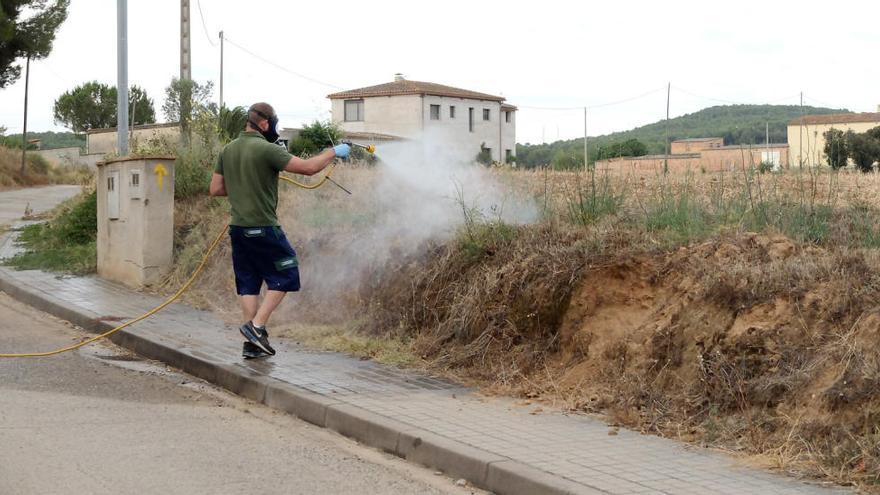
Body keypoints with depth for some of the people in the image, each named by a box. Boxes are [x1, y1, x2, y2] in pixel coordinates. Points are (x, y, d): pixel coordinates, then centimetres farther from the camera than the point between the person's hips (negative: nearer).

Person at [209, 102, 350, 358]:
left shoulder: (228, 150, 8)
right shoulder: (266, 149, -14)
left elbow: (216, 189, 12)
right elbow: (308, 167, -15)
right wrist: (334, 152, -1)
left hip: (238, 229, 7)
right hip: (263, 229, -7)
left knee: (248, 283, 11)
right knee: (285, 275, 6)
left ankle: (252, 342, 9)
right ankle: (256, 326, -3)